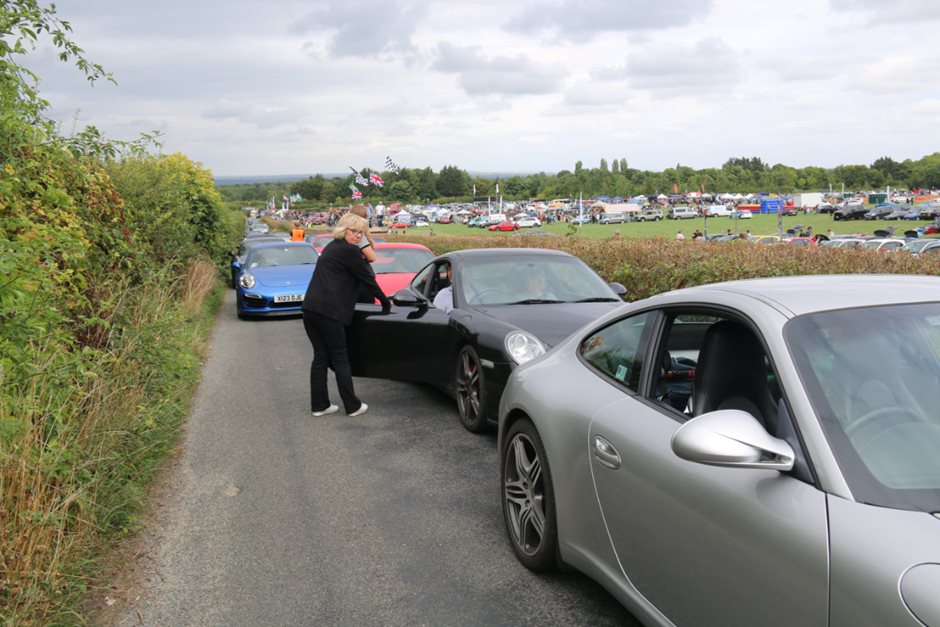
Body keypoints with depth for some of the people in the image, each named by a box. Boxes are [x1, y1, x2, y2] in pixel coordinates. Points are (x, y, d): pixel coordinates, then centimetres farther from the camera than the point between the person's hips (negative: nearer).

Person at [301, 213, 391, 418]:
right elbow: (367, 278, -1)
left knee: (320, 357, 12)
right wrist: (385, 302, 9)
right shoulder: (349, 250, -7)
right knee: (340, 359, 0)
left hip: (311, 308, 9)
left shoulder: (331, 247, 21)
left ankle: (319, 405, 15)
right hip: (329, 311, -9)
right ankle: (353, 406, 9)